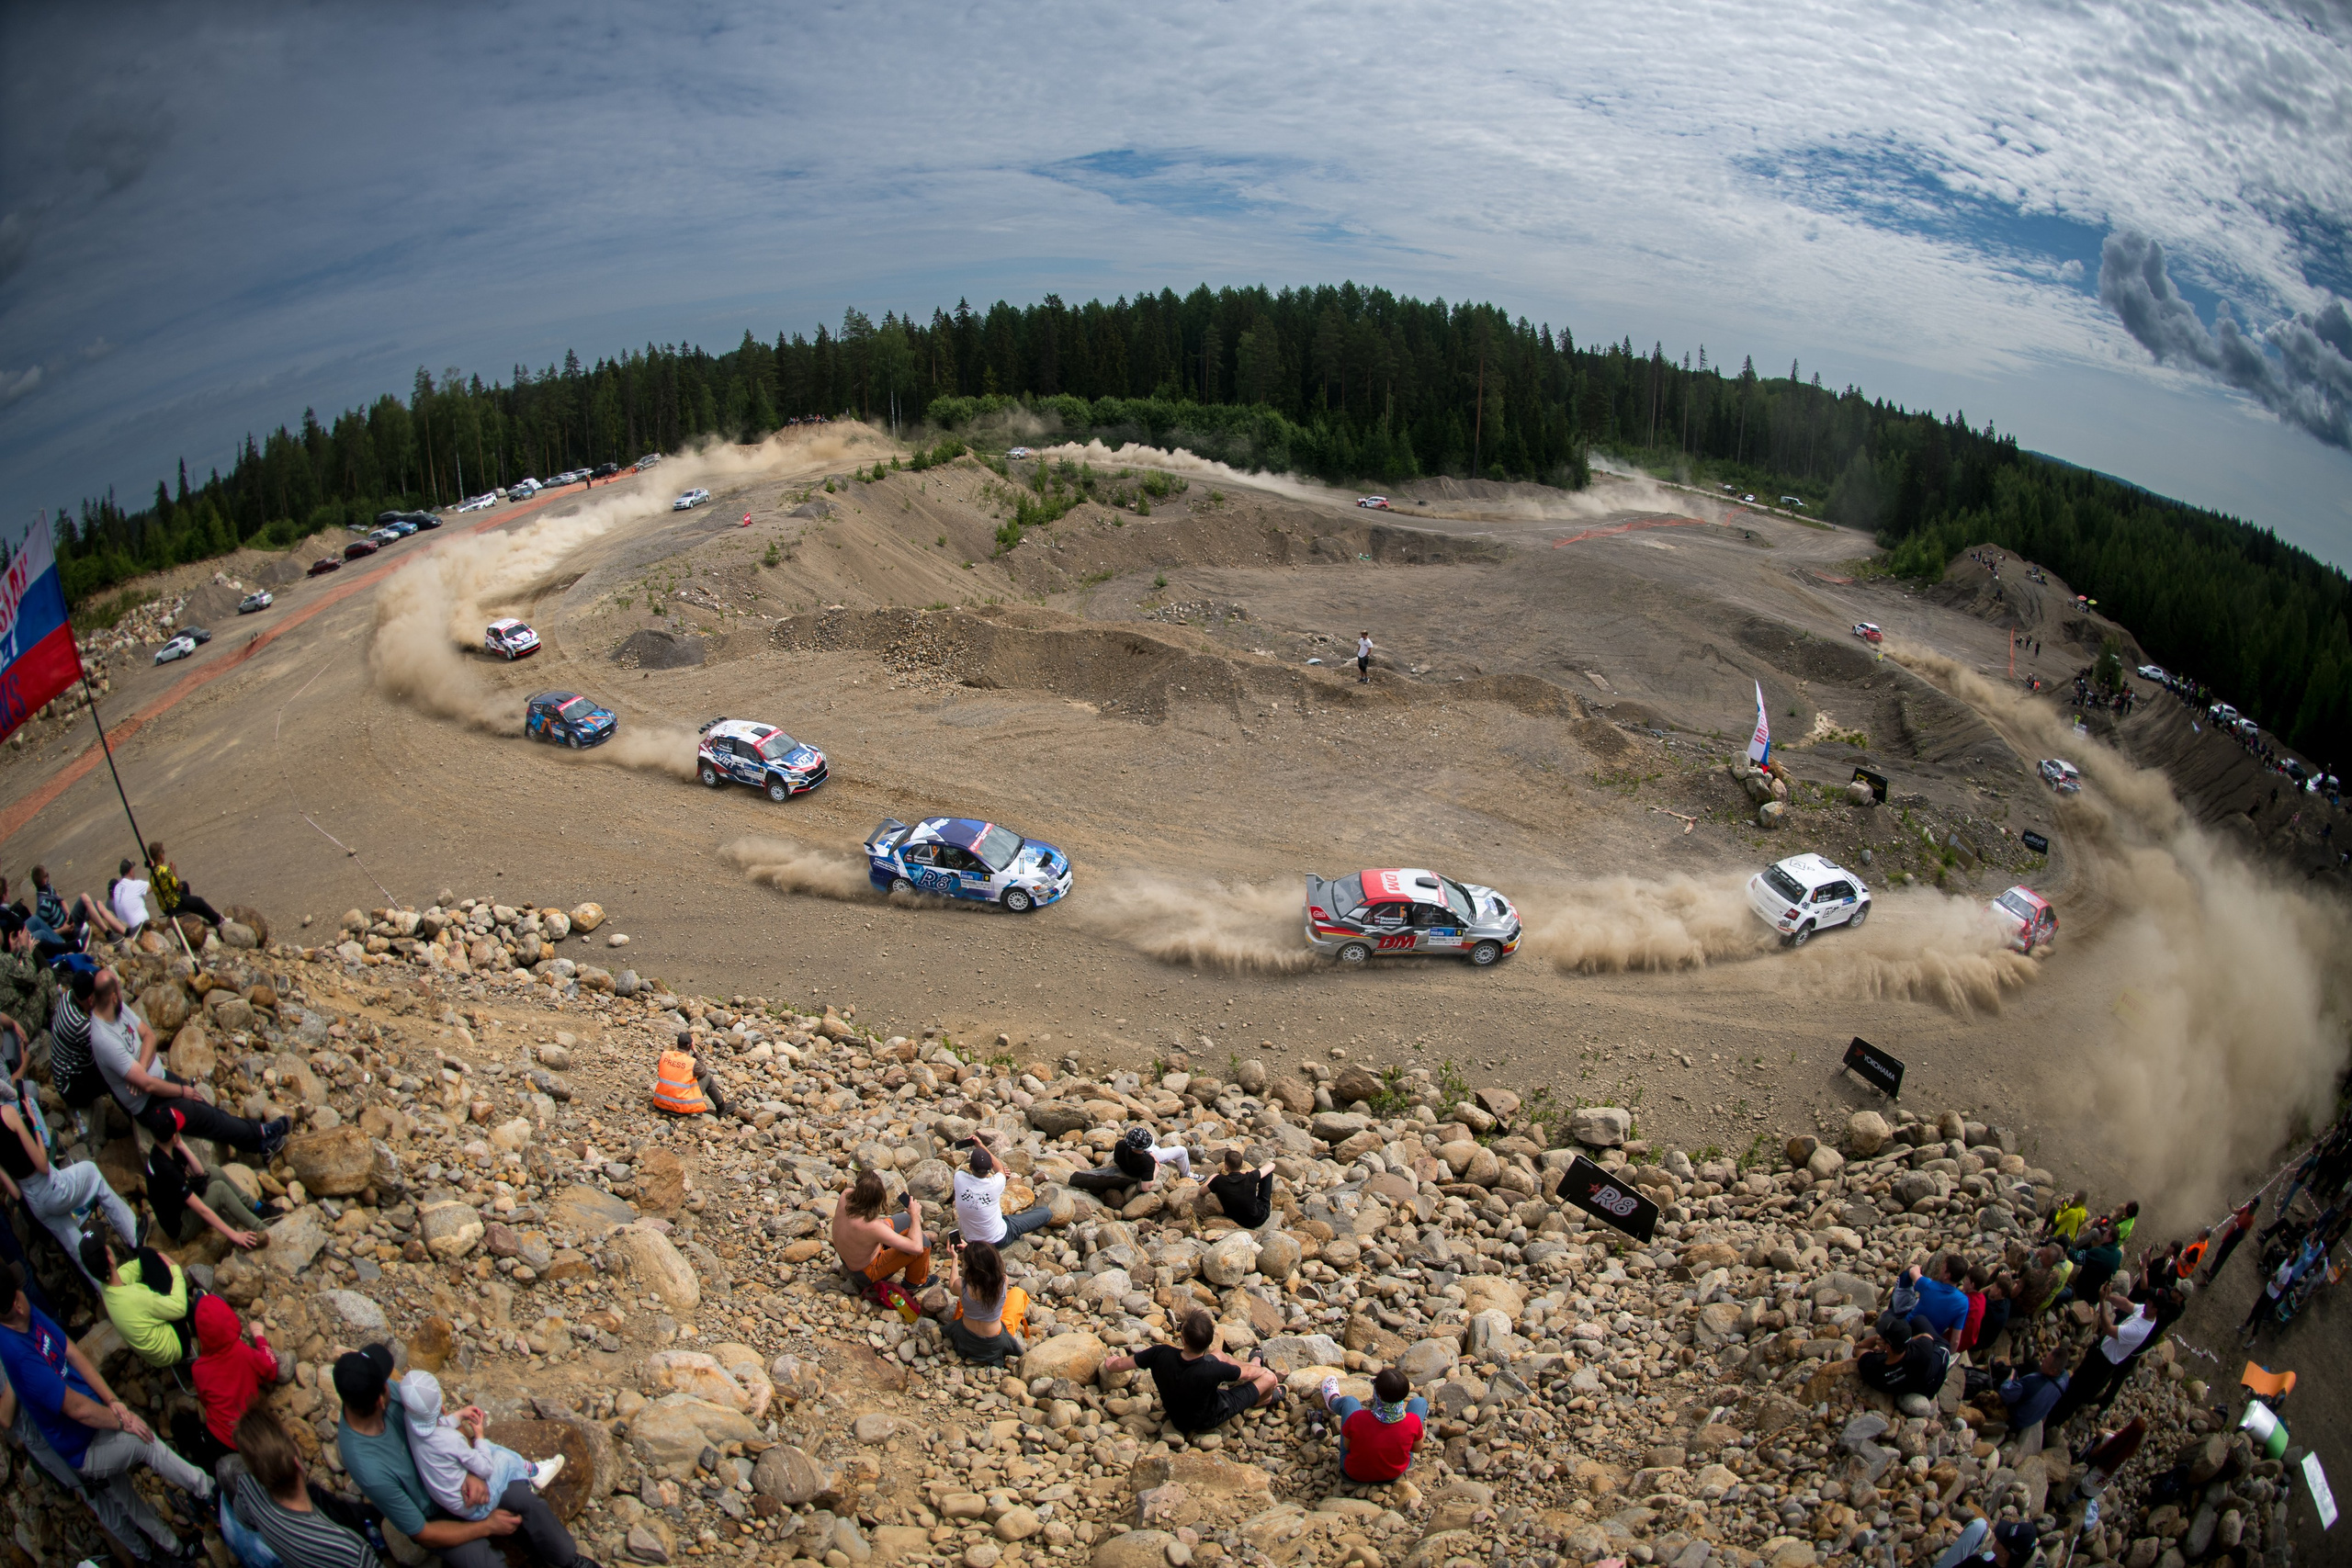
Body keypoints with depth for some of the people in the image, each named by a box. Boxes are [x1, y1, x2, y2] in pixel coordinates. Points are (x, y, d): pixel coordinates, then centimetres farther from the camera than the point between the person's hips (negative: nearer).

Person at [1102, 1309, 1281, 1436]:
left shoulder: (1161, 1354, -34)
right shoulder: (1213, 1370, -41)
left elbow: (1114, 1365, -19)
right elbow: (1248, 1373, -18)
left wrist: (1111, 1362, 5)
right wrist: (1261, 1370, 5)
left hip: (1177, 1417, 4)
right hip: (1209, 1419, -4)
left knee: (1216, 1356, 18)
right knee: (1269, 1377, 8)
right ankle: (1267, 1398, 44)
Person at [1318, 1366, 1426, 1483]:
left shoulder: (1356, 1419, -35)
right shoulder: (1413, 1421, -31)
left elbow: (1346, 1446, -15)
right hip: (1397, 1473, 1)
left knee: (1349, 1401, 21)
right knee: (1419, 1402, 12)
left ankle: (1333, 1401, 59)